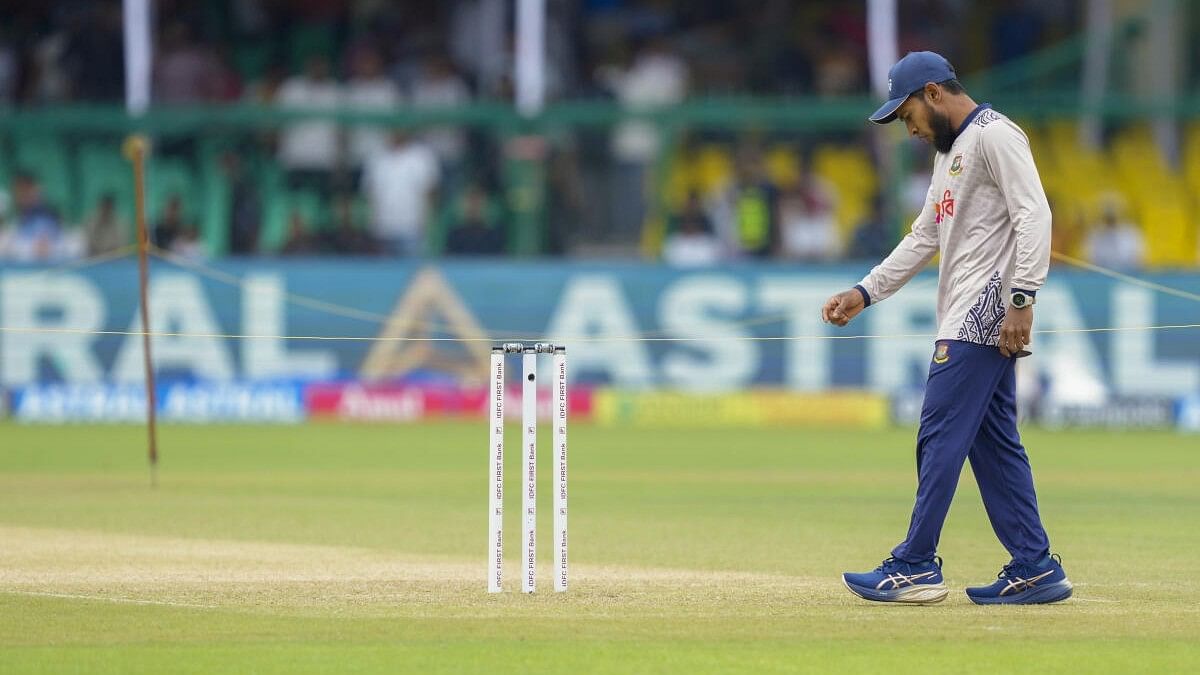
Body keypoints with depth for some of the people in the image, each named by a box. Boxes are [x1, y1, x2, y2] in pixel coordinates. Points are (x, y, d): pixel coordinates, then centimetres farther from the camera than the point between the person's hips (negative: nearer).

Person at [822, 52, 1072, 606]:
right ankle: (1034, 570, 8)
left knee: (941, 436, -9)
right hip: (966, 322, 10)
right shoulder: (951, 151, 23)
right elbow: (924, 239, 26)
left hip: (986, 313, -10)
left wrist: (1021, 299, -25)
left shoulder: (995, 136, -9)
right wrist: (865, 292, 18)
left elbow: (1034, 216, -18)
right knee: (993, 443, 8)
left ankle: (915, 569, -8)